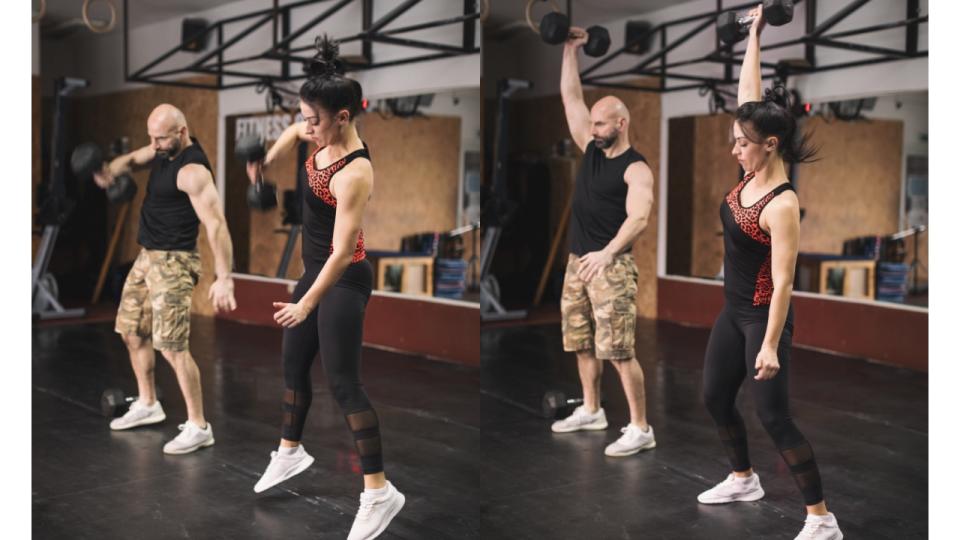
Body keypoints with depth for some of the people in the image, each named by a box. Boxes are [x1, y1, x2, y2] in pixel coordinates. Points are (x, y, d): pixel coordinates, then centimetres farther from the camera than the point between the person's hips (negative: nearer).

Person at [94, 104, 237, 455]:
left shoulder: (192, 170, -22)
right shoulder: (164, 148, 6)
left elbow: (216, 224, -29)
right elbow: (134, 159, 18)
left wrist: (224, 278, -37)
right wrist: (111, 170, -9)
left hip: (172, 262, -10)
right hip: (146, 256, 10)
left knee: (171, 347, -14)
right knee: (132, 332, 19)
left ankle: (198, 427, -6)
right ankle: (147, 405, 35)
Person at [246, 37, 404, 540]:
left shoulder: (355, 173, -27)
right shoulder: (324, 138, -2)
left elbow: (343, 250, -29)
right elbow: (292, 131, 25)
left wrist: (308, 302, -29)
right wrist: (265, 162, 21)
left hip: (343, 279, -9)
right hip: (314, 270, 9)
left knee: (342, 381, -8)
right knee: (293, 363, 20)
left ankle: (379, 491, -2)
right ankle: (290, 451, 41)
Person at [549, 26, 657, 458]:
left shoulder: (635, 169, -12)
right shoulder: (591, 150, 10)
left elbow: (638, 218, -26)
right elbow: (570, 98, 14)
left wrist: (608, 252, -41)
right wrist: (570, 50, 12)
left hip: (610, 265, -8)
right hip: (577, 262, 8)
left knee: (618, 349, -11)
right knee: (581, 343, 16)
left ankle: (641, 429, -5)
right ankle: (591, 411, 32)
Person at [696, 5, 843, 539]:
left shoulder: (783, 204, -24)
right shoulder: (753, 175, -2)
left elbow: (783, 281, -25)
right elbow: (749, 95, 4)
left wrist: (771, 345, -26)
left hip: (763, 316, -9)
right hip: (734, 310, 9)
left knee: (775, 417, -5)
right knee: (716, 398, 18)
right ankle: (744, 480, 39)